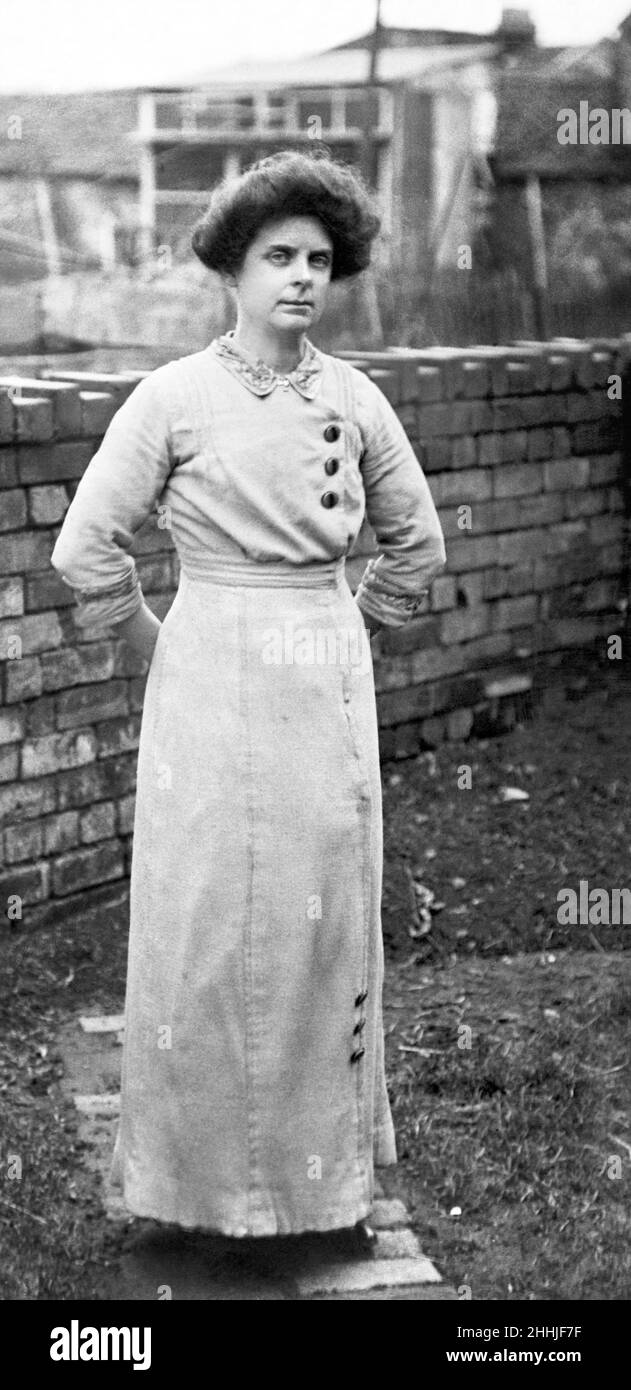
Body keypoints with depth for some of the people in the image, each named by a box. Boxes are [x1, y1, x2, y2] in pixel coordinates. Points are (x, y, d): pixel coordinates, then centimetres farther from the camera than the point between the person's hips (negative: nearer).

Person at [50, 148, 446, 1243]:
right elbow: (87, 548, -5)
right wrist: (160, 649, 1)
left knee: (328, 920, 9)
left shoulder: (354, 401, 3)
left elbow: (415, 544, 16)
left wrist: (345, 638, 12)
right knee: (205, 926, 3)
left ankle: (325, 1162, 25)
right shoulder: (173, 397, -7)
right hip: (211, 688, -3)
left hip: (330, 689, 3)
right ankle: (203, 1165, 19)